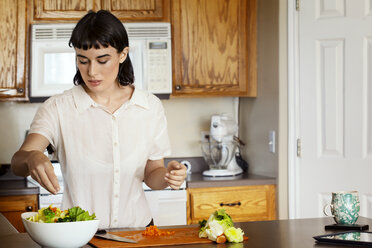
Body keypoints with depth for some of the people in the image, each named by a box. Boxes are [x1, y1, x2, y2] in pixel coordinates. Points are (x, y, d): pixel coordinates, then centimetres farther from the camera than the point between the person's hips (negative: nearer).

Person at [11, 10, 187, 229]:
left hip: (136, 226, 1)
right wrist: (32, 158, -32)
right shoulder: (58, 108, 0)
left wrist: (168, 175, -8)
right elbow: (17, 162, -10)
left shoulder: (150, 107, 6)